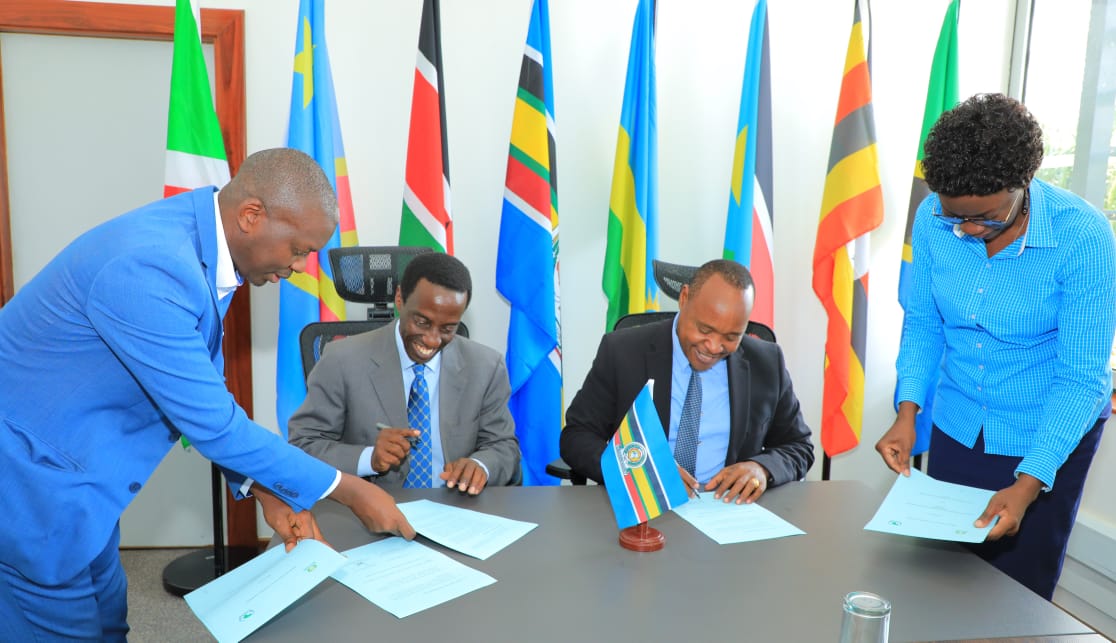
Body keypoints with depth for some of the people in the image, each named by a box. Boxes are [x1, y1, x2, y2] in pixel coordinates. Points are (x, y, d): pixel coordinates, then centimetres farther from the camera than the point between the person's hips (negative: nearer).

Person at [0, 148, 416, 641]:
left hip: (71, 470, 9)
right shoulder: (149, 269, -32)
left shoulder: (201, 242, -3)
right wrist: (349, 490, -19)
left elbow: (204, 392, 5)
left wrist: (267, 490, -1)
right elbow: (211, 424, -28)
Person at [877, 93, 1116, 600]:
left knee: (1018, 591, 10)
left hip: (1048, 437, -3)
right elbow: (923, 323, 0)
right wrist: (908, 412, -14)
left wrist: (1029, 483, -28)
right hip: (957, 427, 3)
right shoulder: (933, 219, -12)